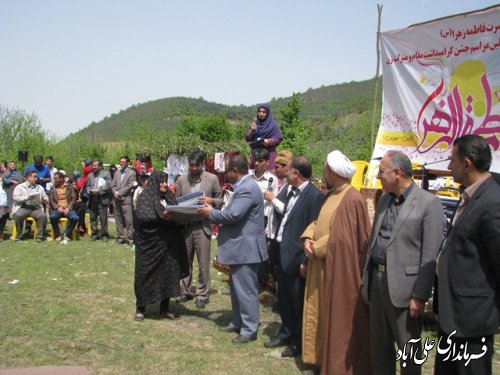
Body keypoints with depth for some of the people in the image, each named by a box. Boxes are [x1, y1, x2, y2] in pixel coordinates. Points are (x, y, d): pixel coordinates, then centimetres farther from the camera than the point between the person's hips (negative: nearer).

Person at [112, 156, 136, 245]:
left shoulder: (132, 173, 0)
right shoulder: (117, 172, 19)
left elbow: (130, 186, -9)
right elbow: (113, 184, 14)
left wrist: (120, 193, -11)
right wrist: (115, 192, -5)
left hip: (126, 199, -6)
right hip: (116, 200, 6)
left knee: (128, 220, -7)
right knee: (118, 220, 8)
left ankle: (129, 238, -3)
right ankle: (120, 236, 15)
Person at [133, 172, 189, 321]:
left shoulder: (169, 197, 14)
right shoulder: (145, 197, -4)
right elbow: (142, 215, -19)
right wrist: (162, 215, -28)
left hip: (168, 243, 6)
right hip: (150, 243, -5)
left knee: (168, 273, 6)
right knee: (146, 274, 2)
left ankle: (165, 309, 16)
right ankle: (140, 309, 14)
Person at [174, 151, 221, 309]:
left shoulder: (212, 179, 0)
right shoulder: (181, 180, 5)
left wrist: (211, 201, -15)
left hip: (202, 226, -2)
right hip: (185, 225, 3)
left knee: (203, 263, 2)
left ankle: (202, 295, 14)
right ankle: (186, 291, 26)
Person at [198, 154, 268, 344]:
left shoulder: (247, 188, -20)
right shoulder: (243, 186, 15)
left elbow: (233, 215, -27)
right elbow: (233, 213, 17)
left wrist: (211, 213, -12)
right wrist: (213, 213, 4)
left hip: (245, 248, -11)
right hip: (240, 247, 11)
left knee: (245, 290, -2)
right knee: (237, 288, 19)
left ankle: (249, 330, 7)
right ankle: (238, 323, 30)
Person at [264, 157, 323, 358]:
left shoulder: (314, 196, -17)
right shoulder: (289, 191, 8)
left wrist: (305, 261, -18)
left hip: (296, 257, -8)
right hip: (281, 253, 8)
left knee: (298, 302, 7)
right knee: (284, 299, 21)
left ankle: (298, 342, 22)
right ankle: (286, 333, 37)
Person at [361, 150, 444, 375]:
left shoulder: (428, 202, -11)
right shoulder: (384, 200, 12)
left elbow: (430, 255, -14)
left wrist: (420, 296, -16)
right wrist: (365, 279, 14)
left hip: (403, 286, -7)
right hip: (377, 281, 7)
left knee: (409, 349, 6)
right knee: (379, 346, 17)